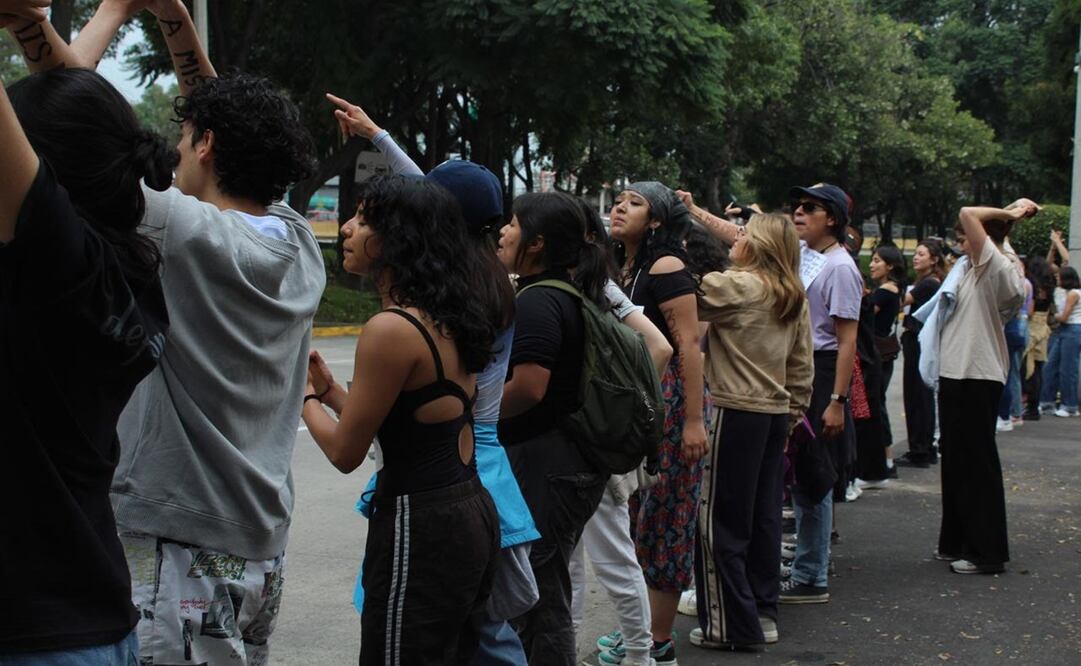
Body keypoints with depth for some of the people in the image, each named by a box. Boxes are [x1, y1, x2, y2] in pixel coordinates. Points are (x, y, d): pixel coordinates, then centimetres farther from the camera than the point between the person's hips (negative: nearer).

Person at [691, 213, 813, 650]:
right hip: (776, 414, 8)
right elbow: (802, 367, 13)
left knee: (721, 519, -1)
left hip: (736, 412, -8)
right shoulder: (794, 298, 11)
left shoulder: (736, 286, -12)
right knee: (764, 516, 13)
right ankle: (764, 614, 20)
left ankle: (733, 625, 2)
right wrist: (795, 410, 19)